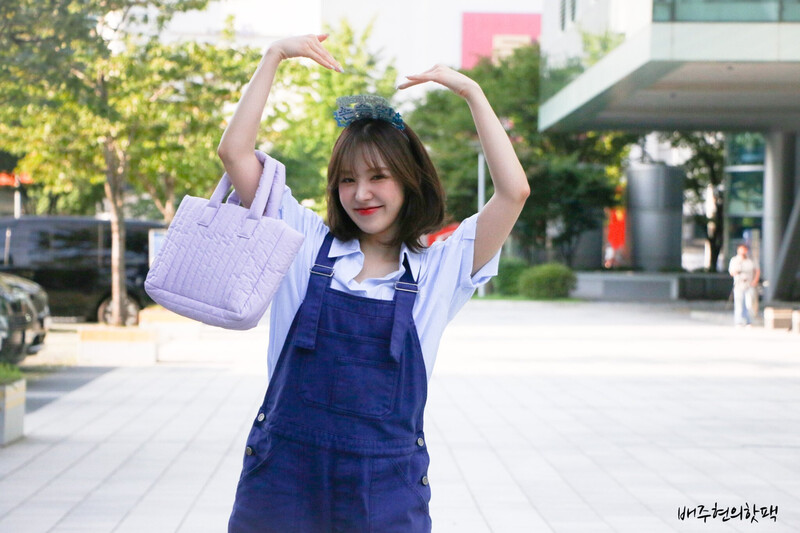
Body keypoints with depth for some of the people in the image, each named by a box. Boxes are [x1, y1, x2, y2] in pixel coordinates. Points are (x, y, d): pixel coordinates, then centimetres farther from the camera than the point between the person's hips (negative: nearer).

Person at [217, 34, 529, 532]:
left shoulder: (439, 270, 4)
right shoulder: (306, 243, 6)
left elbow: (514, 191, -5)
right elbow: (234, 151, 2)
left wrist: (472, 92, -1)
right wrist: (274, 56, 1)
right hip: (284, 471, 1)